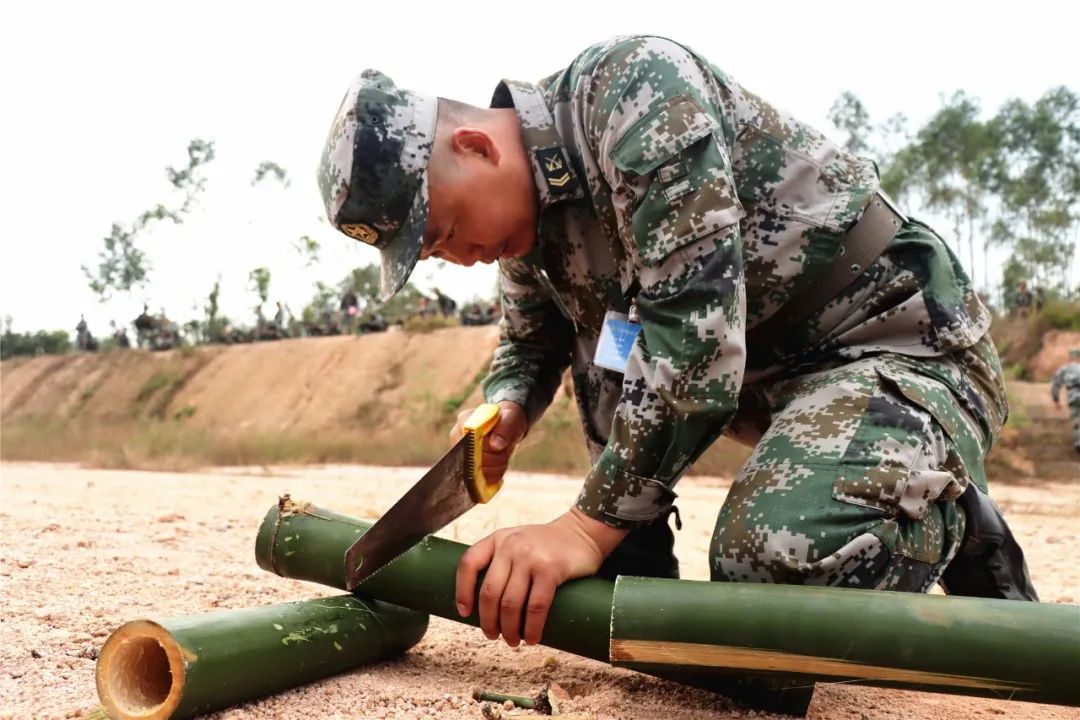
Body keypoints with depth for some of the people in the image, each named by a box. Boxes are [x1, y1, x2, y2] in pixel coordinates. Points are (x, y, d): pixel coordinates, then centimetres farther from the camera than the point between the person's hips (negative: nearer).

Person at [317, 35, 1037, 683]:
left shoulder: (633, 82, -22)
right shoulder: (521, 206, 3)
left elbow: (696, 329, -30)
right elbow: (529, 339, 20)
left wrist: (589, 525, -26)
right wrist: (505, 411, -4)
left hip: (902, 342, -8)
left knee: (776, 560, -30)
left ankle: (954, 521, 3)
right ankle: (636, 582, 1)